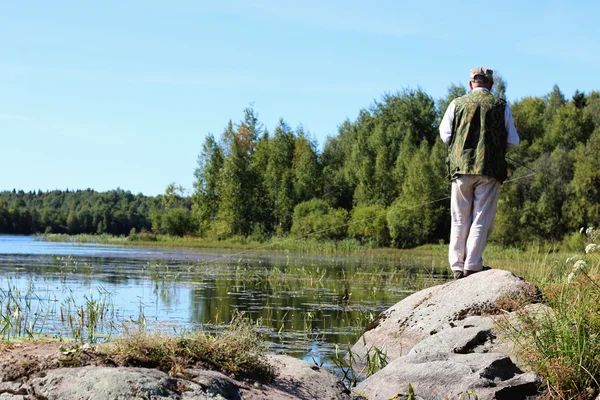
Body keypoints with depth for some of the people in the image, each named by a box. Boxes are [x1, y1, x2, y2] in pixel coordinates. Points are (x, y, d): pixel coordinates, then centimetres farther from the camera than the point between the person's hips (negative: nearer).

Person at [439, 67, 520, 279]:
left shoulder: (457, 104, 6)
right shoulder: (501, 105, 4)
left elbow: (445, 134, 8)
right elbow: (512, 141, 7)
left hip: (460, 166, 1)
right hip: (490, 168, -1)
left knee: (459, 220, 8)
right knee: (482, 219, 2)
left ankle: (457, 267, 9)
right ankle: (472, 265, -3)